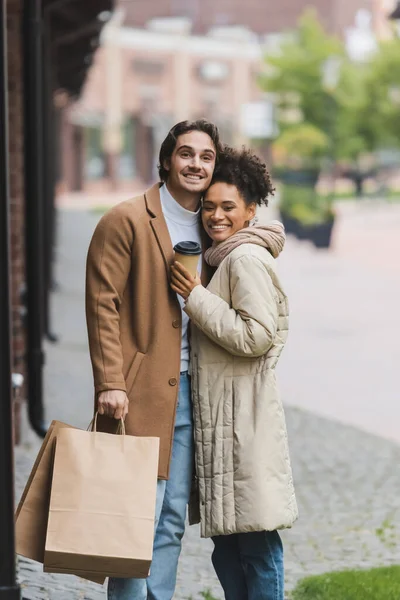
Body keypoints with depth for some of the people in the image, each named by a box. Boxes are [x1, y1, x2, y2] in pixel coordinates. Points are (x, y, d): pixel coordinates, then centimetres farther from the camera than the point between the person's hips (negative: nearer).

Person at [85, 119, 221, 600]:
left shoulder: (208, 228, 15)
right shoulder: (127, 220, -5)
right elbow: (102, 303, -10)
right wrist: (110, 383, -16)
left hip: (190, 393, 7)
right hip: (141, 393, -6)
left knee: (173, 520, 10)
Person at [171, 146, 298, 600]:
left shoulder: (246, 259, -12)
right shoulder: (224, 260, 19)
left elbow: (256, 336, -20)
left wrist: (196, 297, -14)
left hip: (243, 415, -10)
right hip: (220, 414, 10)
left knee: (254, 537, -6)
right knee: (226, 538, 13)